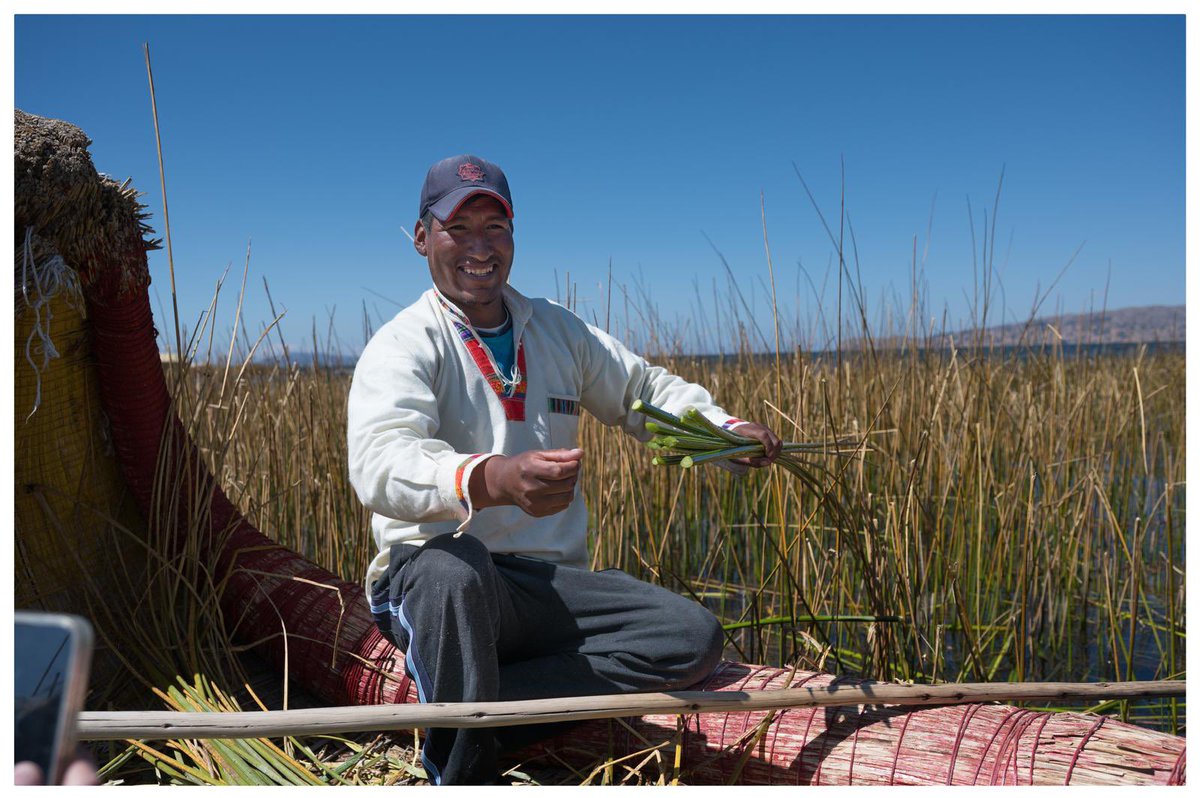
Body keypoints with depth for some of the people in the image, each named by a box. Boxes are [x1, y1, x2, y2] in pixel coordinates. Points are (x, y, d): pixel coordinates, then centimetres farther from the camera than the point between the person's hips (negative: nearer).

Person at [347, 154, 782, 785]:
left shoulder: (560, 331, 12)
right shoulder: (402, 345, -7)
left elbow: (644, 388, 22)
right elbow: (380, 464, -26)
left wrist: (724, 428, 0)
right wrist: (492, 479, -48)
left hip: (550, 583, 6)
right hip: (431, 580, -5)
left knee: (694, 638, -12)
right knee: (455, 568, -40)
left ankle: (477, 705, -14)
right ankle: (461, 773, -19)